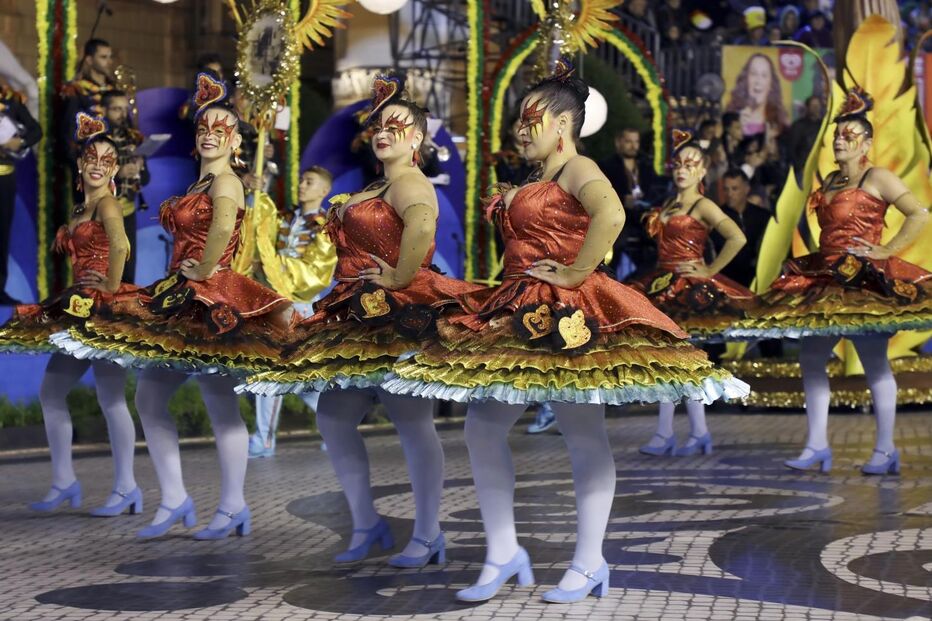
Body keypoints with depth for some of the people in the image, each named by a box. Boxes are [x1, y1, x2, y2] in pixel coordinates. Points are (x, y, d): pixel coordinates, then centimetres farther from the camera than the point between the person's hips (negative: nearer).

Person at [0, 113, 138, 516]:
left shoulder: (107, 203, -9)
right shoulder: (80, 210, 18)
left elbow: (120, 246, -26)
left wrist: (111, 287, -18)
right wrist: (74, 290, 8)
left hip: (103, 309, -10)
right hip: (78, 309, 10)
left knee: (110, 397, -8)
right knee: (51, 392, 10)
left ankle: (126, 489, -2)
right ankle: (64, 482, 17)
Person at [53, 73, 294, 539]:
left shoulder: (225, 182, -11)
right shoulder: (200, 185, 17)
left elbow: (223, 227, -31)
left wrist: (203, 270, -22)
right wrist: (188, 272, 11)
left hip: (209, 304, -10)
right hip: (180, 301, 10)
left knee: (221, 406, -3)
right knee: (148, 399, 10)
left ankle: (232, 508, 5)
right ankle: (174, 500, 15)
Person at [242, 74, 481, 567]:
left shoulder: (409, 182, -10)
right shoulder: (376, 189, 21)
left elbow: (421, 226, -32)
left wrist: (399, 278, -25)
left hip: (397, 318, -11)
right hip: (358, 318, 11)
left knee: (413, 424, -6)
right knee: (332, 419, 8)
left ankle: (427, 537, 1)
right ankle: (366, 526, 16)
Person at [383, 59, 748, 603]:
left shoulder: (578, 170, -8)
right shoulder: (532, 188, 20)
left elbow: (612, 215, -29)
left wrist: (575, 274, -24)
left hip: (569, 317, -10)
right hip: (521, 315, 10)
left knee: (584, 435, -2)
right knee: (483, 426, 5)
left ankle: (589, 564, 5)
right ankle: (503, 553, 11)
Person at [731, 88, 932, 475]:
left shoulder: (878, 178, -6)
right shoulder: (830, 182, 16)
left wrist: (888, 249, -15)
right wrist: (819, 260, 12)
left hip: (864, 281, -8)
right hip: (825, 280, 8)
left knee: (874, 362, -4)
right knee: (811, 358, 5)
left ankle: (886, 450, 3)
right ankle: (817, 445, 10)